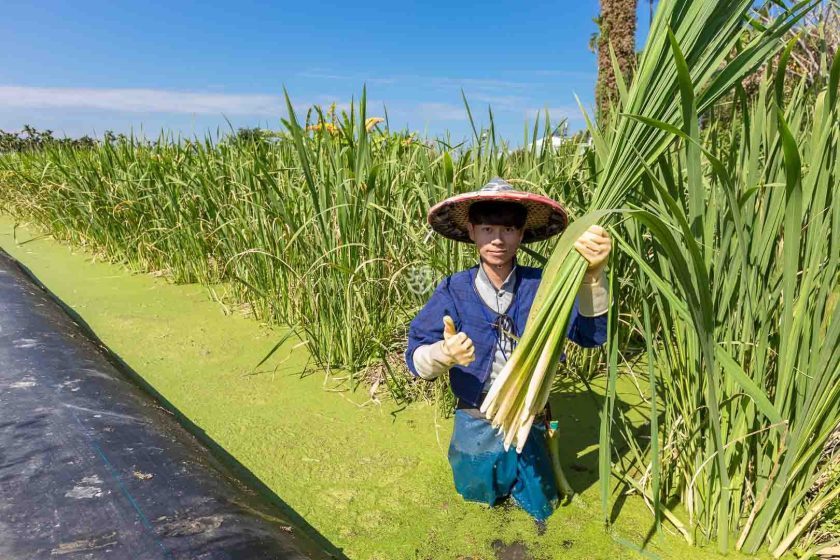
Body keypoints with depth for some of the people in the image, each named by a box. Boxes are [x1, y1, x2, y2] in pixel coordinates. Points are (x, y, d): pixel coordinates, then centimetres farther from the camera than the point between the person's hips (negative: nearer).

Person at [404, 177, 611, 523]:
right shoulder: (454, 290, -16)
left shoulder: (542, 285, -13)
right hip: (476, 426, 0)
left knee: (539, 509, 22)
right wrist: (444, 353, -42)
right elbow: (416, 358, -19)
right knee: (479, 499, 25)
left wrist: (593, 274, -42)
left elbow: (592, 335, -24)